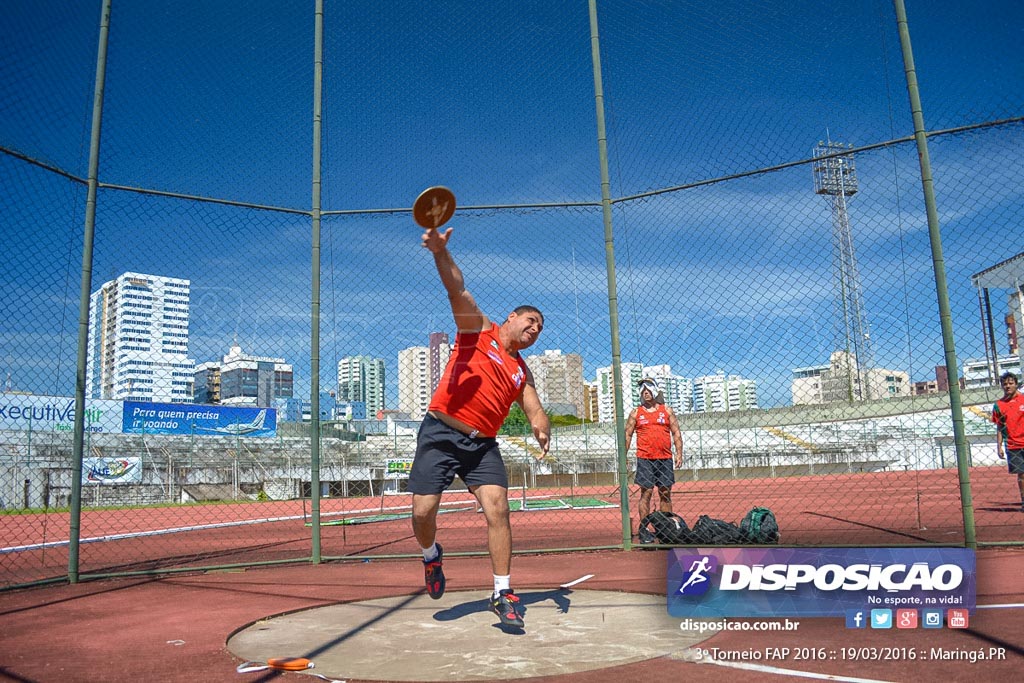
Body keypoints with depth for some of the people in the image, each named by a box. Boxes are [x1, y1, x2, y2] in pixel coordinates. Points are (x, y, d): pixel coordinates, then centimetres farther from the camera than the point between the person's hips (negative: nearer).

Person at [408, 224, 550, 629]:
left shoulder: (522, 372, 17)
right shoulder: (478, 328, 6)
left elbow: (534, 409, 9)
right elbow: (457, 289, -10)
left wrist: (542, 433, -16)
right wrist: (440, 251, -27)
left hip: (482, 444, 4)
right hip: (440, 432, -3)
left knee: (497, 508, -12)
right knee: (423, 512, -5)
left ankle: (502, 594, -1)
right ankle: (431, 556, 30)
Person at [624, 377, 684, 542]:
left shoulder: (667, 410, 10)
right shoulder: (636, 413, 7)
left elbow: (676, 433, 9)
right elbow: (627, 435, 7)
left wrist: (679, 453, -1)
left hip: (665, 459, 2)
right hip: (644, 459, -2)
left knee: (665, 493, 5)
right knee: (646, 492, -5)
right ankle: (643, 530, 0)